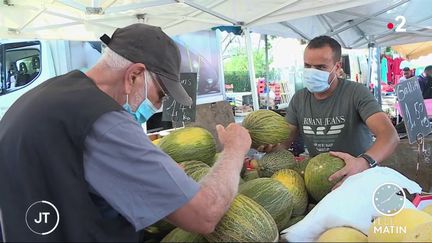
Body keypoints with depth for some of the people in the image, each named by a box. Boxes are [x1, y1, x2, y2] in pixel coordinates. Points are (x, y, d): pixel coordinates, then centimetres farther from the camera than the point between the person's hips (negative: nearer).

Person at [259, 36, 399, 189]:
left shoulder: (356, 93, -12)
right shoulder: (299, 99, 3)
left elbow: (390, 135, -22)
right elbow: (284, 141, 5)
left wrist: (364, 162, -41)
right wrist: (271, 145, -18)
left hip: (359, 177, -3)